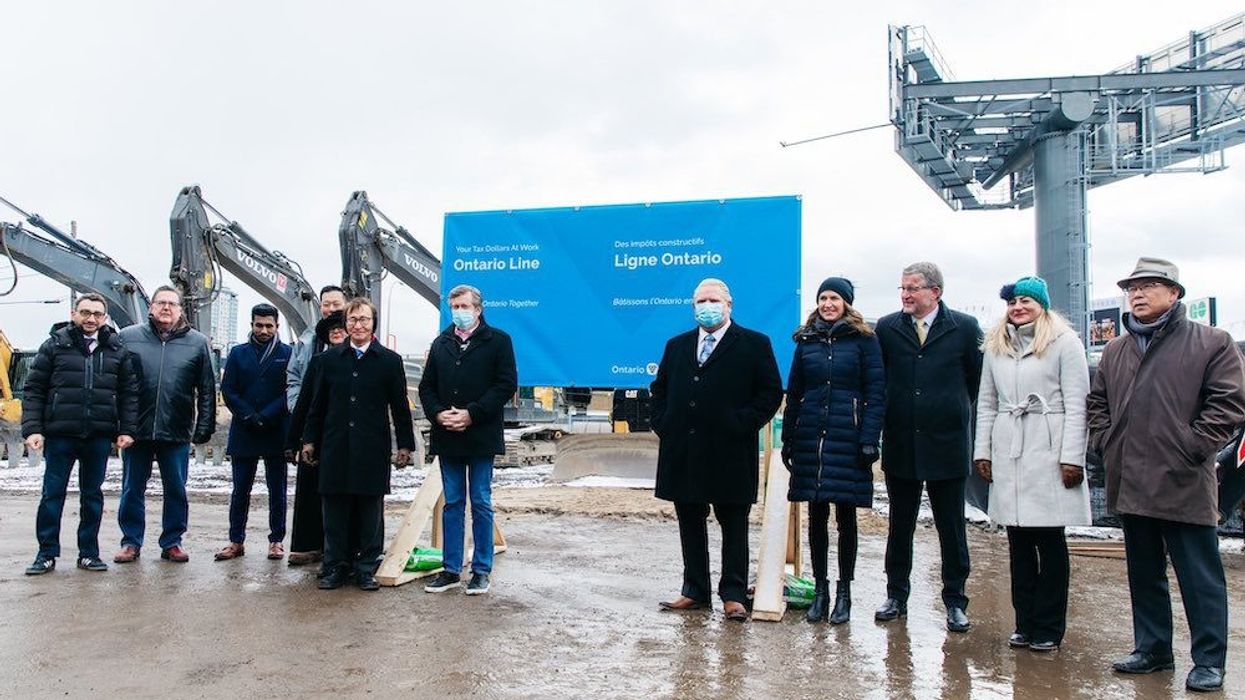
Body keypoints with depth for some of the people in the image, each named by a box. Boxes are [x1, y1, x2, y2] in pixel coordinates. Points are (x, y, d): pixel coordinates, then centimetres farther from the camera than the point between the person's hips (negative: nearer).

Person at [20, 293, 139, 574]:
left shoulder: (117, 351, 8)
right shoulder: (54, 346, 3)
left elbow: (129, 393, 9)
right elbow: (34, 390, 1)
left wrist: (126, 430, 1)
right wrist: (32, 428, -8)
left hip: (99, 437, 2)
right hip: (59, 435, -1)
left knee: (92, 495, 9)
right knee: (52, 494, 4)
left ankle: (89, 552, 18)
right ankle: (47, 553, 15)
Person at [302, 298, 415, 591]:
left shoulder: (389, 360, 1)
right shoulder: (330, 358, 9)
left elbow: (400, 406, 3)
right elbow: (318, 404, 13)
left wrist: (405, 444, 1)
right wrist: (310, 439, 10)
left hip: (372, 449, -2)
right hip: (335, 448, 2)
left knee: (371, 511, 4)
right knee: (335, 510, 7)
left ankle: (367, 569, 15)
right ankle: (336, 567, 18)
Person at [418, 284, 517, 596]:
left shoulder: (498, 340, 0)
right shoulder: (441, 343, 14)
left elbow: (507, 384, -8)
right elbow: (426, 386, 14)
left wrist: (472, 413, -15)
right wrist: (438, 414, -6)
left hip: (481, 436, -4)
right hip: (447, 436, 4)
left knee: (481, 504, 3)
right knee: (452, 503, 10)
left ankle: (481, 570, 12)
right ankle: (451, 570, 17)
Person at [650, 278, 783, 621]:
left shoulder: (754, 344, 1)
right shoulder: (676, 346, 15)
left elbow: (771, 392, -3)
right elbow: (659, 388, 21)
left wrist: (742, 425, -11)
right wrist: (662, 425, 7)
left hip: (730, 453, -4)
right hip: (683, 452, 4)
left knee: (734, 525, 4)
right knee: (690, 524, 11)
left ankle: (733, 595, 12)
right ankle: (694, 591, 21)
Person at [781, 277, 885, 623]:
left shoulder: (863, 339, 0)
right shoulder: (806, 341, 10)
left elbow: (875, 393, -4)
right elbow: (793, 394, 12)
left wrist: (869, 439, -12)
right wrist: (787, 439, 6)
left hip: (847, 439, -3)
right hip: (810, 438, 3)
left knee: (846, 516, 5)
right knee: (816, 516, 8)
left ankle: (843, 594, 15)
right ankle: (820, 590, 18)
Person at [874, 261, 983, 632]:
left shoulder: (964, 328, -3)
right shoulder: (886, 328, 1)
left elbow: (978, 378, 4)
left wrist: (954, 409, 6)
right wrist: (892, 414, 5)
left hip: (947, 445, -1)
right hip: (900, 445, 2)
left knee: (952, 528, 7)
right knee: (899, 526, 12)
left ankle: (955, 601, 19)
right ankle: (896, 595, 24)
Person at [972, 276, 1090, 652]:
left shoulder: (1064, 342, 1)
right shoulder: (995, 346, 16)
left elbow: (1076, 404, -4)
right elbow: (986, 402, 16)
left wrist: (1072, 456, -9)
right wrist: (982, 451, 10)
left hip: (1048, 451, -4)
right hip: (1007, 452, 4)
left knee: (1050, 540, 1)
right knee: (1018, 541, 7)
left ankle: (1049, 628, 10)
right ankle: (1025, 622, 16)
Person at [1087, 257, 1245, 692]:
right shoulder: (1115, 351, 14)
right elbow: (1097, 404, 21)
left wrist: (1193, 448, -12)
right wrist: (1106, 444, 7)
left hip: (1184, 484, -5)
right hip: (1131, 485, 6)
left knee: (1200, 578, 2)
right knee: (1144, 573, 15)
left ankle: (1209, 662, 12)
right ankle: (1152, 649, 26)